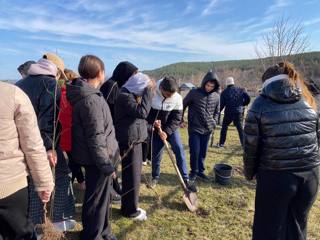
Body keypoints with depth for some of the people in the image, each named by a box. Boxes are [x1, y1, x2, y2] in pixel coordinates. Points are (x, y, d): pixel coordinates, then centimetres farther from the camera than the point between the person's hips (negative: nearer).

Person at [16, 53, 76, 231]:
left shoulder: (22, 83, 14)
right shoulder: (50, 84, -8)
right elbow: (48, 118, -20)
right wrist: (49, 146, -22)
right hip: (44, 143, -7)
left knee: (33, 181, 16)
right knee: (62, 175, 9)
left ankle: (33, 223, 26)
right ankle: (61, 219, 15)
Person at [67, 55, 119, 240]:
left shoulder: (84, 94, 8)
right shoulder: (91, 100, -24)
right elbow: (95, 138, -24)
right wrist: (106, 165, -17)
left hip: (96, 158, 10)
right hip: (97, 160, -10)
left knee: (103, 197, 23)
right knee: (97, 201, 8)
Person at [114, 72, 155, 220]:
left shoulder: (132, 95, 13)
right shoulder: (125, 96, -17)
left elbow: (140, 116, 17)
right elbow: (142, 112, -27)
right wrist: (148, 91, -21)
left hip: (135, 141, 10)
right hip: (129, 142, -10)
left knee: (133, 175, 18)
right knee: (132, 176, 0)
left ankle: (129, 206, 33)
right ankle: (130, 210, 16)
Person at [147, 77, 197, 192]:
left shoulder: (177, 98, -17)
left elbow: (177, 118, -15)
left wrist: (166, 131, -24)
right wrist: (152, 121, -23)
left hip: (171, 129, 0)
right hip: (156, 129, 0)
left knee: (179, 150, -9)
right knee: (156, 154, 8)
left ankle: (185, 179, 3)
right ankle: (155, 177, 30)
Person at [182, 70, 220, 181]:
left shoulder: (216, 96, 1)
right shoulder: (194, 93, -10)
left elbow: (216, 112, 15)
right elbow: (183, 105, 1)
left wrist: (213, 124, 6)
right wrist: (181, 120, 1)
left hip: (207, 130, 3)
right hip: (194, 128, -3)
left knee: (203, 152, 11)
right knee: (195, 151, -1)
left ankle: (201, 171, 27)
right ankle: (194, 171, 19)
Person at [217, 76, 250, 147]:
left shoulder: (224, 92, 3)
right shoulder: (240, 90, 6)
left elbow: (221, 104, -1)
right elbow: (247, 99, -1)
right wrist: (242, 105, 14)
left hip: (229, 112, -1)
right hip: (239, 112, 1)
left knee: (224, 127, 15)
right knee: (240, 128, 9)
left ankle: (221, 143, 16)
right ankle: (244, 143, 4)